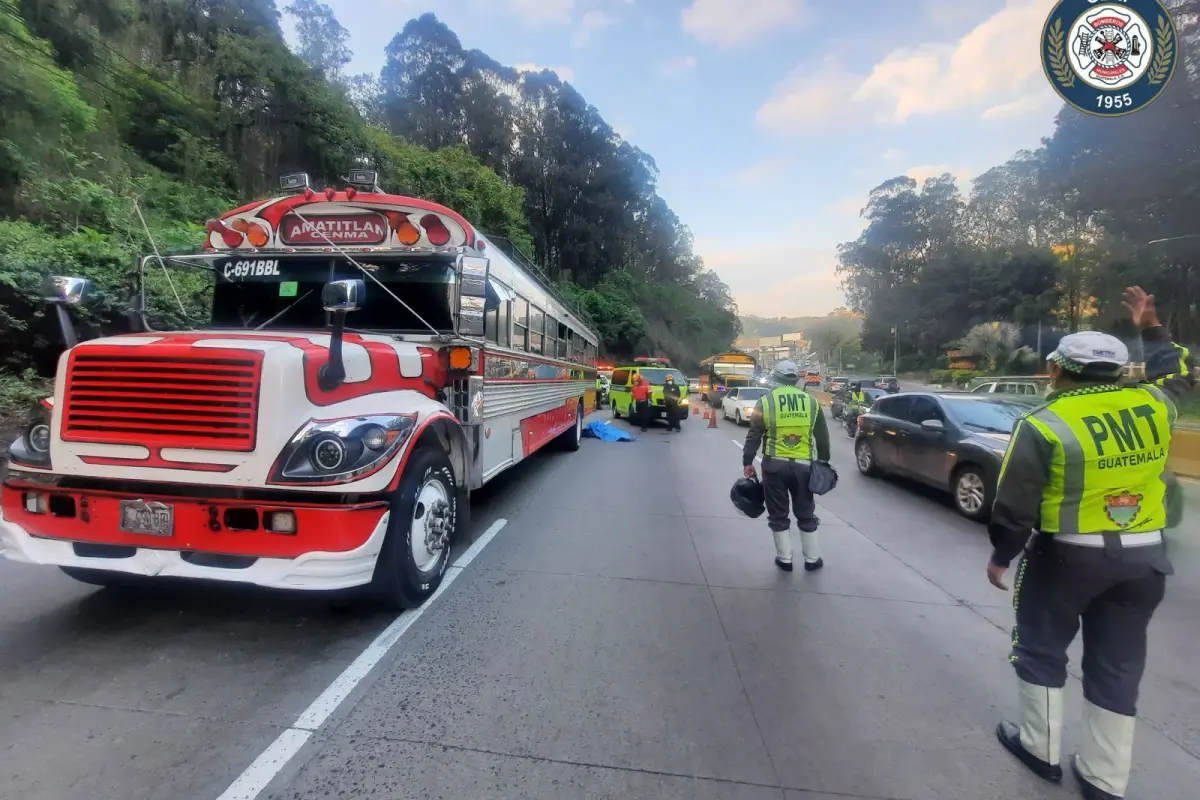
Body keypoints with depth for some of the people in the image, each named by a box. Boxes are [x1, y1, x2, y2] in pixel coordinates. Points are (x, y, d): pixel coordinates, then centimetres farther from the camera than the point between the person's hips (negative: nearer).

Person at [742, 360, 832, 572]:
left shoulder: (765, 401, -3)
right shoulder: (811, 402, 5)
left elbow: (754, 436, -5)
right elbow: (822, 437, 10)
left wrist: (747, 462, 1)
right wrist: (824, 462, 20)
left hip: (774, 465, -2)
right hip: (803, 464, 2)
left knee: (778, 515, 10)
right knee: (806, 514, 15)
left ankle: (784, 559, 16)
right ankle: (812, 559, 24)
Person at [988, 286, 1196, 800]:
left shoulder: (1043, 425, -16)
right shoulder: (1150, 405, -2)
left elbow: (1014, 506, -14)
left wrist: (1001, 557, -1)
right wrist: (1150, 328, 34)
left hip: (1067, 556, -5)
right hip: (1143, 558, 5)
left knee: (1041, 649, 15)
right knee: (1117, 666, 15)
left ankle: (1039, 747, 27)